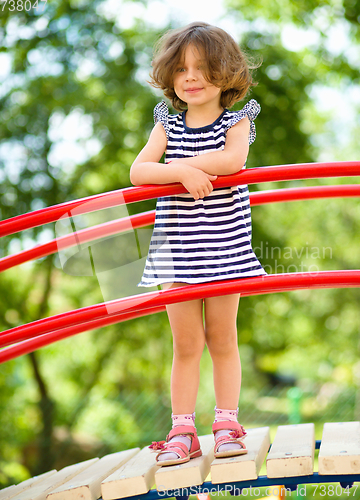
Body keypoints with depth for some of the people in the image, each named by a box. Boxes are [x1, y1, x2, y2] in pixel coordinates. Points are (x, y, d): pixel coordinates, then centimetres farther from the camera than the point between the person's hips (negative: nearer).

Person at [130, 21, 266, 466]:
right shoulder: (167, 127, 6)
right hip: (178, 247, 1)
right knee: (186, 344, 5)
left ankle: (226, 424, 17)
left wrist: (181, 163, -15)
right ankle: (182, 430, 12)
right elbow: (137, 172, -9)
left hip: (225, 246, -1)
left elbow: (233, 159, -22)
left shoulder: (236, 123, 0)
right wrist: (183, 173, -23)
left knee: (222, 339, 7)